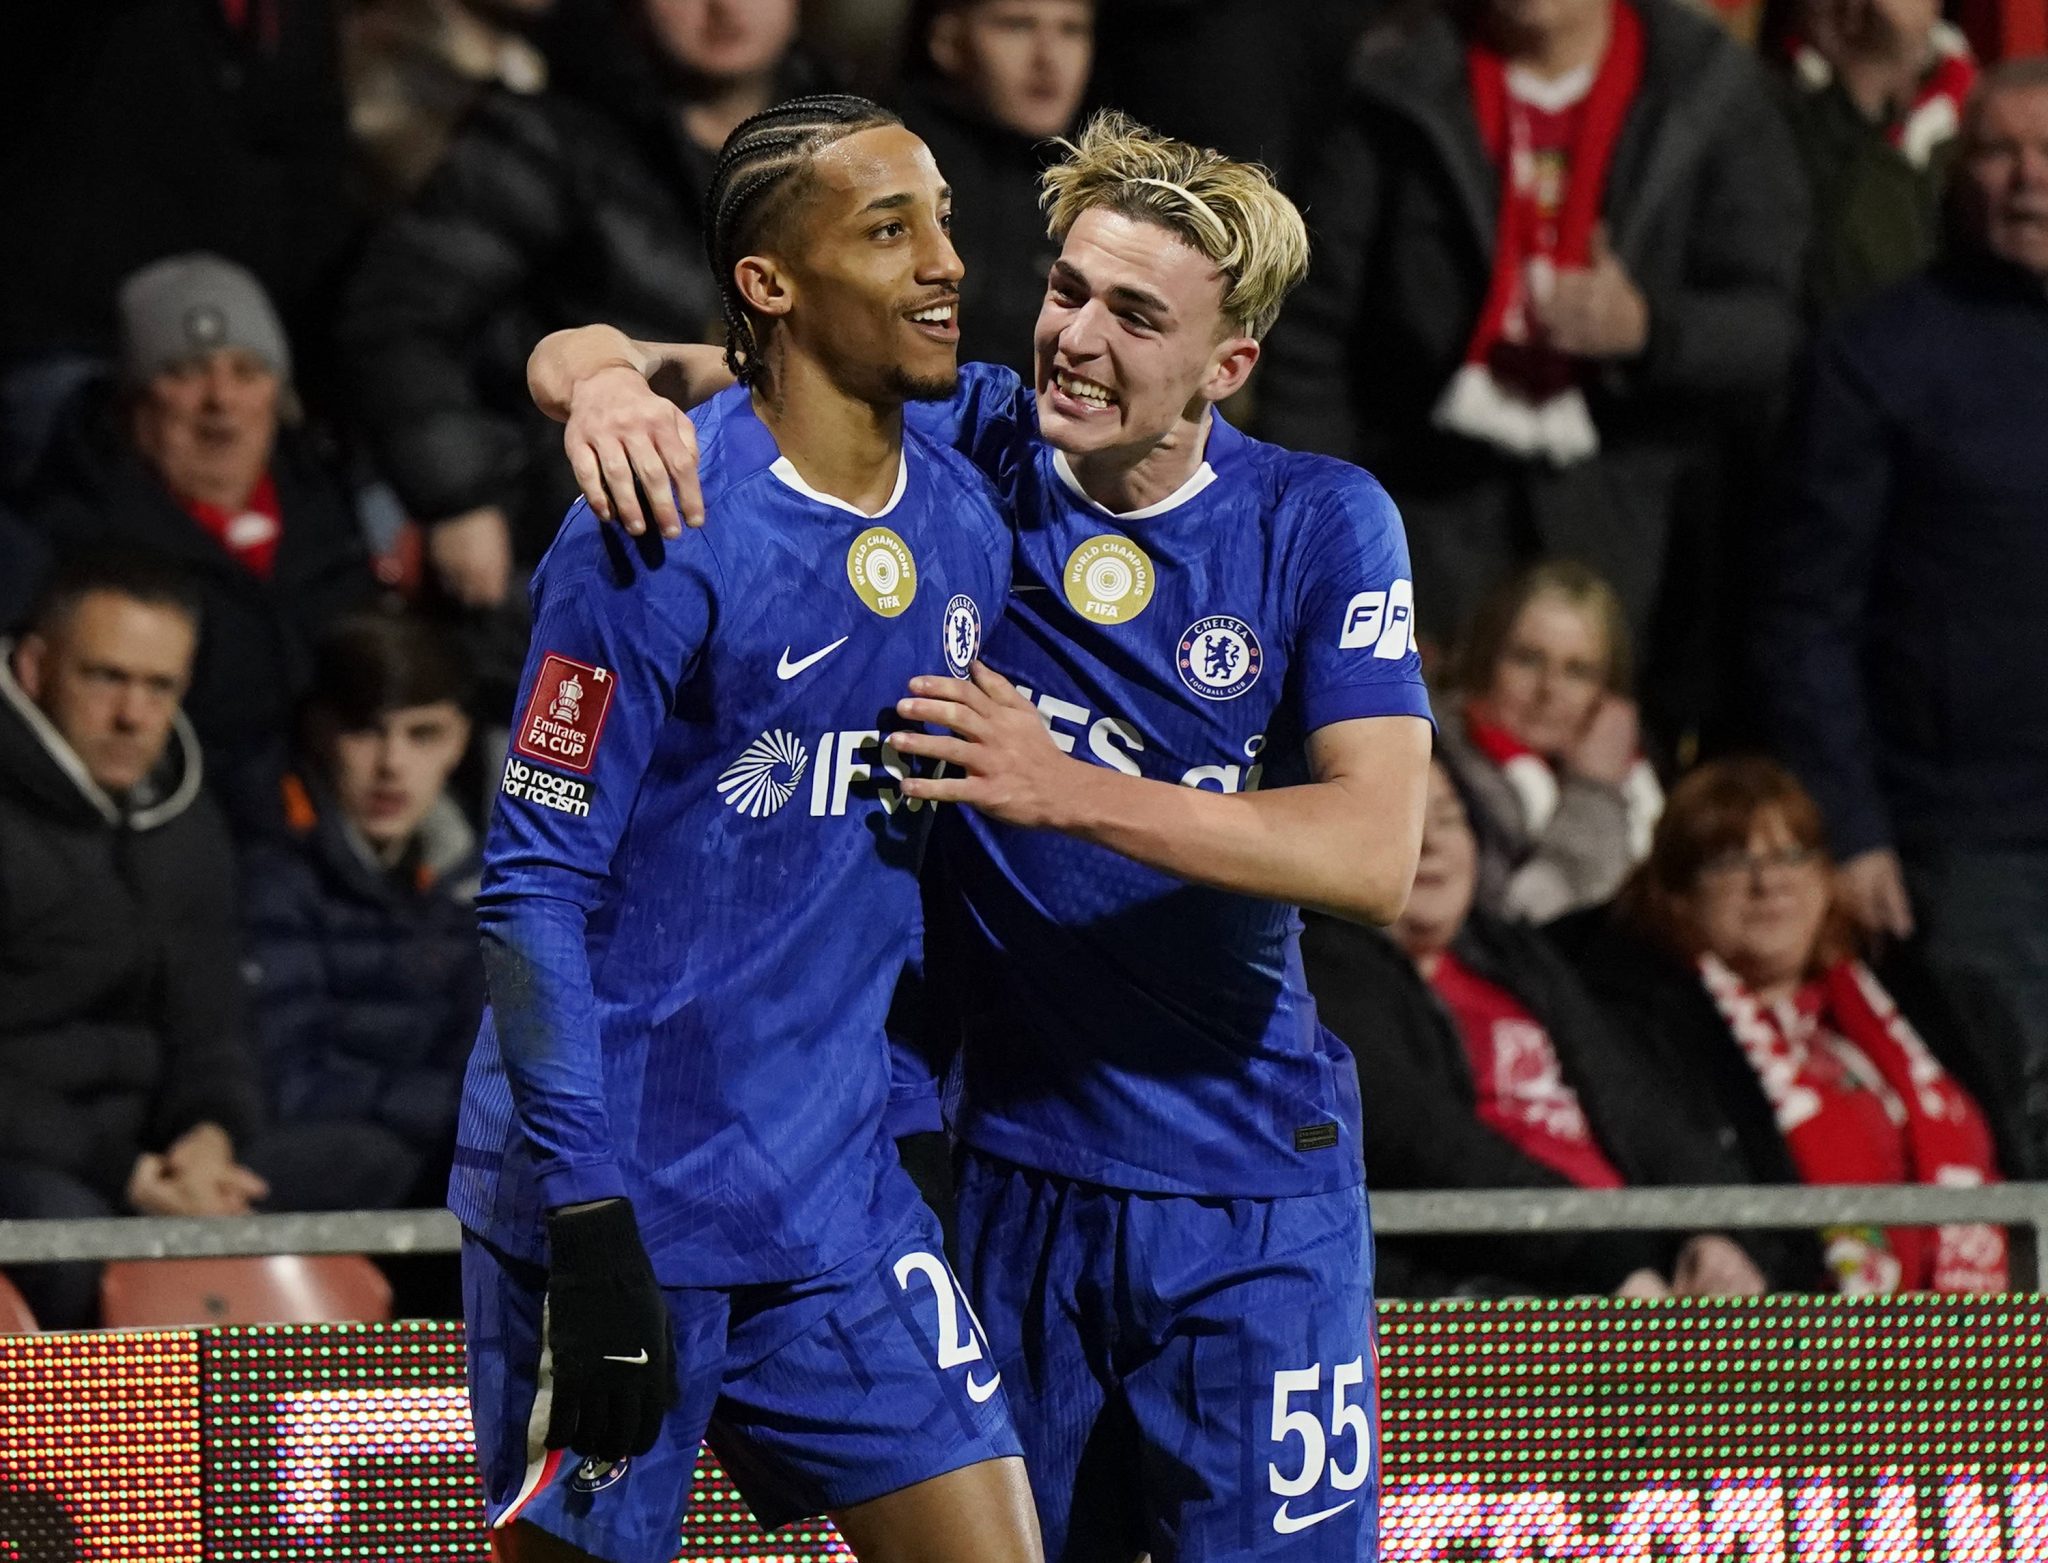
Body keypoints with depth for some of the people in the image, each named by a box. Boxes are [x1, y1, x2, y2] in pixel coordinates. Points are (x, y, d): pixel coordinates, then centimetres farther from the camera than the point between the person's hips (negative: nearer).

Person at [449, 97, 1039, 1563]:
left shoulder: (965, 521, 5)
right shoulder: (657, 538, -15)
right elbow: (535, 890, -15)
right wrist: (589, 1221, -19)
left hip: (836, 1194, 6)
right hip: (621, 1188, -6)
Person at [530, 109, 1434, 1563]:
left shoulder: (1322, 523, -5)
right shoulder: (961, 451, -3)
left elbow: (1375, 854, -16)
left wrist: (1065, 790, -25)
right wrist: (612, 374, -28)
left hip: (1249, 1185, -1)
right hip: (1007, 1163, 1)